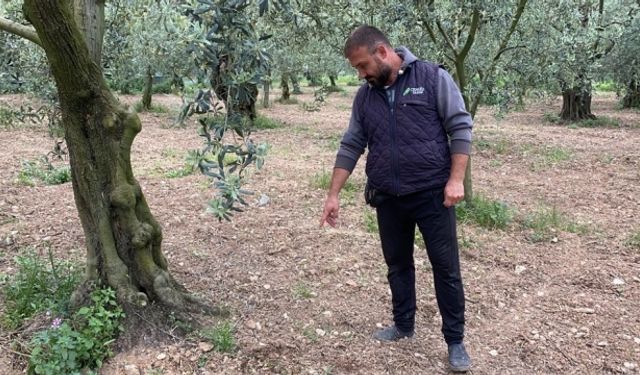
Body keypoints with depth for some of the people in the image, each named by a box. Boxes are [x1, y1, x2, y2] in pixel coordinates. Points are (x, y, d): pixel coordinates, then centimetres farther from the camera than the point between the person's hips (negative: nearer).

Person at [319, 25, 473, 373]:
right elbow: (350, 147, 9)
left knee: (446, 268, 3)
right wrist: (333, 194, 5)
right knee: (397, 265, 16)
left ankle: (455, 341, 18)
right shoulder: (365, 96, 7)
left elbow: (460, 127, -7)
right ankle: (403, 324, 35)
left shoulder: (433, 78, -6)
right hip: (388, 199, 5)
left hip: (432, 194, -4)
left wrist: (456, 179, -14)